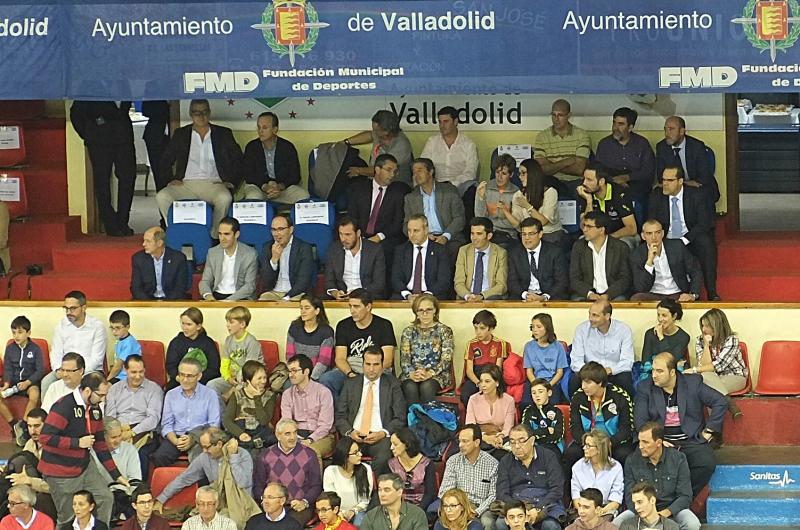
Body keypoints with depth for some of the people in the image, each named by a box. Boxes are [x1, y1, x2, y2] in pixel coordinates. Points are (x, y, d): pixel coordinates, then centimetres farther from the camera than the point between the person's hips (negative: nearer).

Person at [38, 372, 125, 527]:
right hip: (61, 473, -8)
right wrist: (78, 443, -24)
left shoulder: (95, 409, 6)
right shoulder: (64, 406, -20)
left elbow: (100, 444, 15)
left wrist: (116, 475, 14)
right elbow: (45, 437, -27)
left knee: (106, 498, 2)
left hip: (85, 466, 8)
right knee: (68, 517, -1)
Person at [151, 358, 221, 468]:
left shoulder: (210, 395, 6)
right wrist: (175, 441, -10)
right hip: (175, 437, 2)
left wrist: (192, 440, -15)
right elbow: (166, 424, 12)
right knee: (158, 457, -29)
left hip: (199, 438, -2)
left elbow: (214, 425, 0)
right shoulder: (171, 395, 15)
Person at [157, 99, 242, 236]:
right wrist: (170, 179, 1)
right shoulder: (181, 134, 16)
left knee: (224, 198, -37)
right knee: (162, 197, -28)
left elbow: (238, 160, 13)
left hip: (213, 184, -1)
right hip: (186, 184, 1)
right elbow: (165, 160, 18)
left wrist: (231, 182, -2)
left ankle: (214, 237, -24)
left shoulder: (223, 134, 14)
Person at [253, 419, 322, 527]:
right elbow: (258, 486, 14)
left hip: (299, 507, -1)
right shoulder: (267, 456, 12)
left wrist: (305, 502, -9)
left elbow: (316, 485, 7)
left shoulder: (309, 455, 7)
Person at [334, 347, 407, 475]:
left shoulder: (392, 385, 11)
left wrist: (383, 433, -11)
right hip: (354, 436, 1)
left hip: (379, 437, -1)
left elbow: (400, 418, 6)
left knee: (384, 457, -35)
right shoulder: (350, 384, 17)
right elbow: (340, 415, 14)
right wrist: (349, 432, -6)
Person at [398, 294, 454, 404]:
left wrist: (430, 373, -22)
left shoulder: (444, 331, 7)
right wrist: (411, 374, -18)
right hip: (412, 374, 2)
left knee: (426, 387, -35)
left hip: (437, 374, -2)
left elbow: (446, 359, -4)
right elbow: (404, 358, 4)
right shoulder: (408, 331, 14)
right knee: (410, 388, -33)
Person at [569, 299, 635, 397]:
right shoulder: (582, 329, -3)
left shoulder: (624, 330, -6)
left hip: (614, 373, -1)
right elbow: (576, 362, -6)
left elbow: (627, 363, -9)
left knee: (625, 380, -33)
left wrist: (609, 370, -29)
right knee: (576, 379, -31)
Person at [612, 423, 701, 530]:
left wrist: (666, 512, -25)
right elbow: (630, 497, -2)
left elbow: (685, 496, -7)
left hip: (672, 510, -1)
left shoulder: (678, 458, -6)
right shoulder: (632, 460, -3)